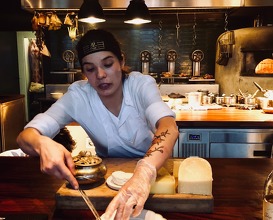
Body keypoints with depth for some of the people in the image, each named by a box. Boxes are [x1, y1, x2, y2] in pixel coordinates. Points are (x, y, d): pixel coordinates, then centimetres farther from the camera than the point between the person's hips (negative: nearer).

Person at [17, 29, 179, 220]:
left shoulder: (142, 84, -19)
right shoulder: (78, 95, -15)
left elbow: (169, 127, -36)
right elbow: (25, 136, -20)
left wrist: (144, 173, -54)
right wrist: (42, 144, -43)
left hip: (153, 167, -1)